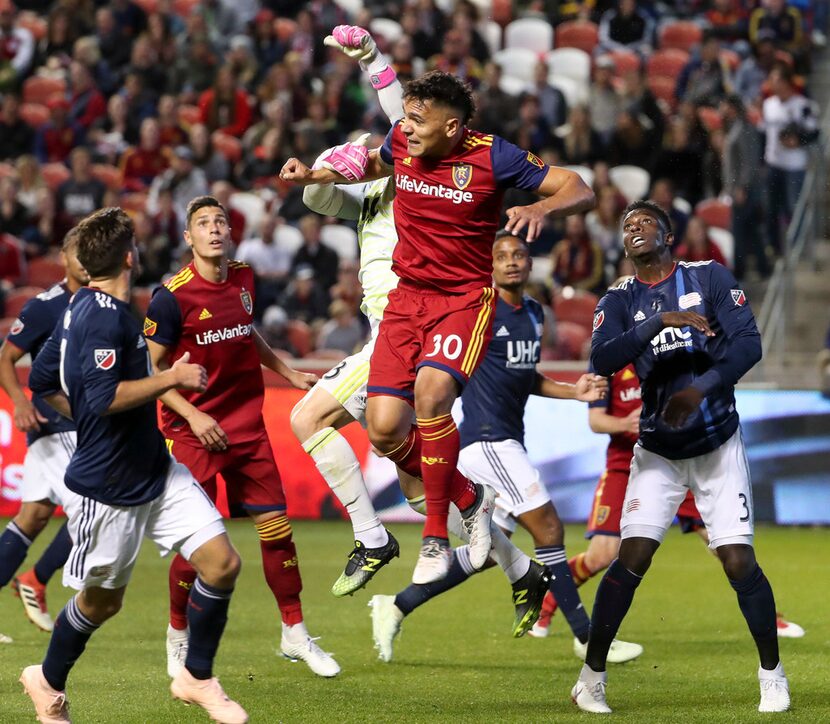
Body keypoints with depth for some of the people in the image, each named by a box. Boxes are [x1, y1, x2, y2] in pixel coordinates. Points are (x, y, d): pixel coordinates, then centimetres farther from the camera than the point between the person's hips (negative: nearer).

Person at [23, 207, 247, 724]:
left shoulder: (84, 309, 9)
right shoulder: (105, 317, -21)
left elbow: (42, 380, 17)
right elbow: (105, 397, -29)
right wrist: (172, 378, -20)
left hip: (157, 473, 9)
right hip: (109, 488, -9)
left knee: (222, 564, -2)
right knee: (102, 600, 8)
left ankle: (197, 678, 14)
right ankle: (48, 682, 34)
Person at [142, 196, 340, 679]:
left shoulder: (244, 280, 5)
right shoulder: (172, 297, -13)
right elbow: (151, 369, -8)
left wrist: (289, 372, 21)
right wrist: (193, 416, -17)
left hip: (247, 425, 5)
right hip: (193, 430, -5)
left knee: (276, 525, 1)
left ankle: (295, 633, 13)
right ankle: (179, 636, 18)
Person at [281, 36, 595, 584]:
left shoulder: (492, 157, -15)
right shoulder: (401, 140, -2)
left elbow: (580, 191, -13)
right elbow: (375, 164, 24)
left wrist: (539, 209, -33)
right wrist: (314, 175, 11)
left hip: (467, 296, -5)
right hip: (408, 295, 5)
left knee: (431, 391, -32)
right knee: (385, 430, -9)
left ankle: (437, 539, -18)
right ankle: (470, 500, 20)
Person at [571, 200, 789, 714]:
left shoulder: (710, 277, -2)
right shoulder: (619, 302, 2)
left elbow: (748, 343, -13)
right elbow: (601, 360, -17)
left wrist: (700, 389, -27)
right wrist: (661, 321, -29)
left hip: (718, 445, -1)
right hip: (658, 451, 1)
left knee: (739, 561, -8)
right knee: (632, 559, -10)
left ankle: (773, 673, 10)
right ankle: (592, 676, 0)